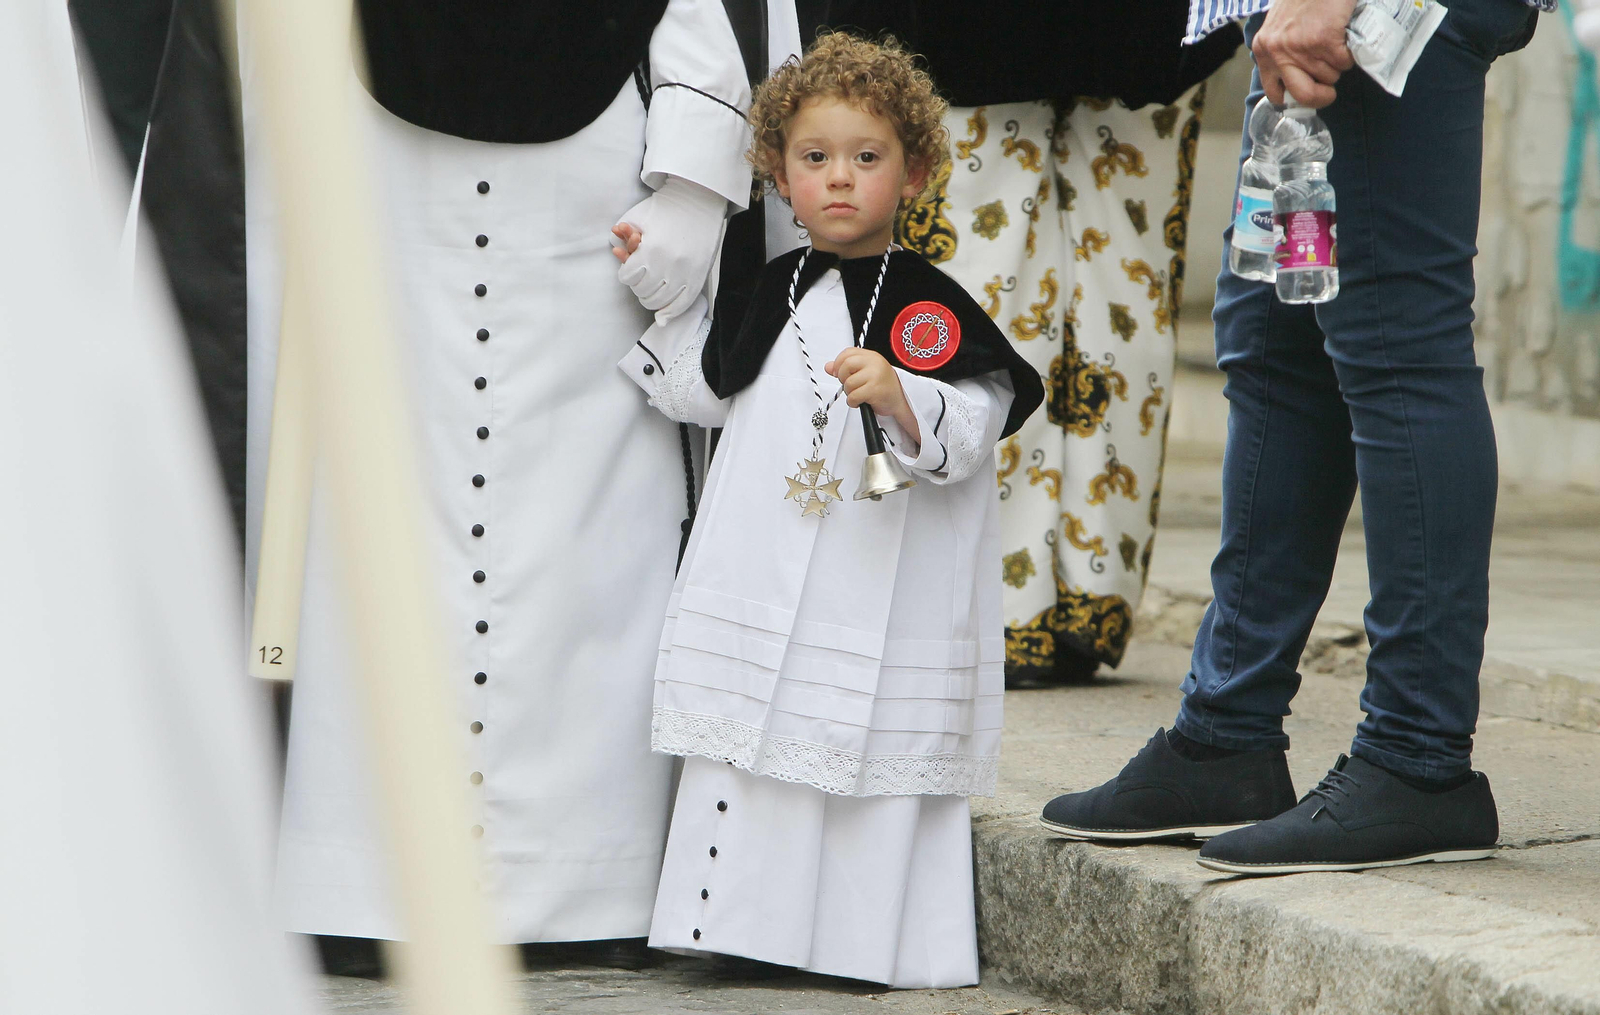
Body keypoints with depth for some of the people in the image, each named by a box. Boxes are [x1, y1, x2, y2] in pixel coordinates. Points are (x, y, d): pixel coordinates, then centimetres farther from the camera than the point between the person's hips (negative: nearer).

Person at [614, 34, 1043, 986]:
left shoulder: (932, 309, -4)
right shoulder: (768, 298, 11)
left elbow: (968, 434, -12)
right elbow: (699, 387, 23)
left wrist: (899, 398, -29)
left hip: (886, 611, -5)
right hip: (760, 582, 5)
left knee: (882, 767, -2)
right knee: (746, 751, 7)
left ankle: (884, 939, 8)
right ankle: (738, 917, 17)